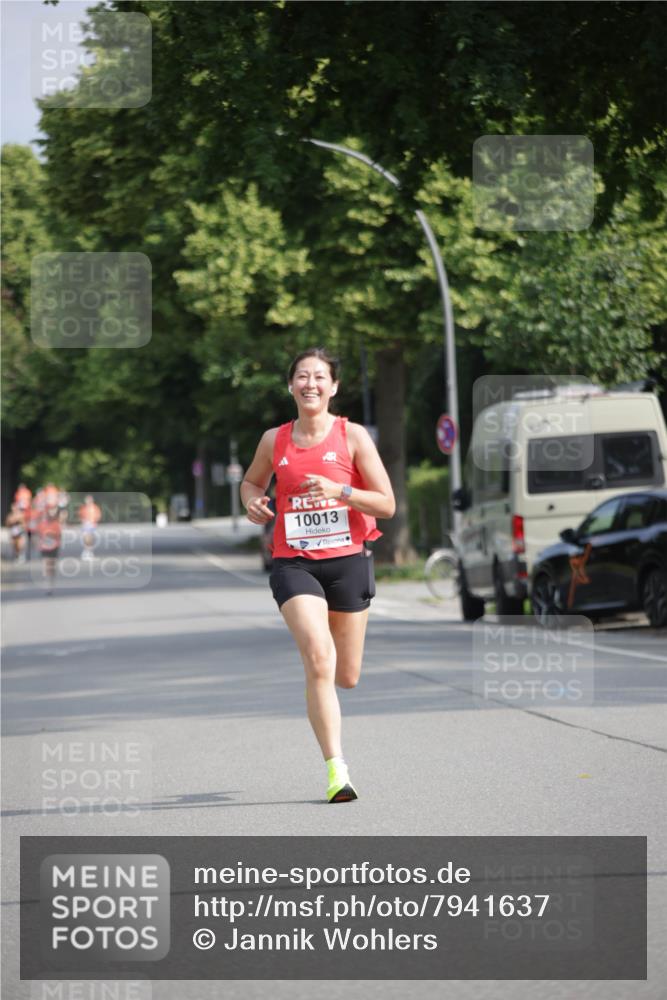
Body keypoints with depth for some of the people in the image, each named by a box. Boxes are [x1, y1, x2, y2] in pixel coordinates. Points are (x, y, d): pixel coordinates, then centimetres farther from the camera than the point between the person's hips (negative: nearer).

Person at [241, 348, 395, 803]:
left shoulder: (353, 436, -2)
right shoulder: (274, 440, 4)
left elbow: (387, 504, -4)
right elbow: (252, 480, 25)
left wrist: (338, 491, -19)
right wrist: (253, 502, 1)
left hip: (348, 561, 0)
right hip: (294, 563, 0)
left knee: (346, 677, 8)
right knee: (319, 659, -21)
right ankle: (337, 768, -20)